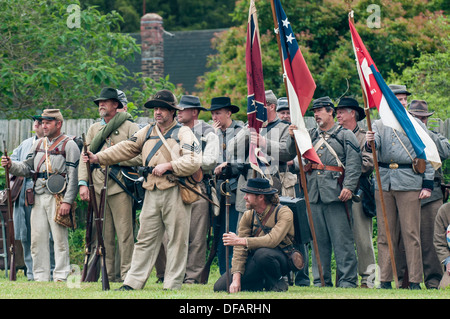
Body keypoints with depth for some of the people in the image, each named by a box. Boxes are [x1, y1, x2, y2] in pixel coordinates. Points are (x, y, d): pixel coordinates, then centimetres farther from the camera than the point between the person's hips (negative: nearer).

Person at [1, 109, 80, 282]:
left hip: (57, 198, -6)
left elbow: (73, 176, -8)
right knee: (37, 240, 4)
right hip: (38, 198, 6)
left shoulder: (69, 145, -2)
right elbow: (27, 168, 19)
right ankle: (40, 278, 9)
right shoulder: (38, 145, 18)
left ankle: (61, 277, -2)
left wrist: (67, 202, -15)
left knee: (60, 239, -5)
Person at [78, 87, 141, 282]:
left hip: (119, 186, -5)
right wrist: (83, 183, 2)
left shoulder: (129, 127, 3)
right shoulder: (94, 129, 19)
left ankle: (126, 275, -5)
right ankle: (107, 274, 11)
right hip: (97, 186, 5)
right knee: (103, 233, 7)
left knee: (124, 233, -6)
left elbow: (139, 157, -5)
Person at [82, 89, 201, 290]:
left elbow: (194, 161, -11)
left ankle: (173, 285, 4)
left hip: (175, 193, -5)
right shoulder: (147, 132, 17)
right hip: (152, 193, 5)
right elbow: (126, 149, 12)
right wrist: (99, 158, 2)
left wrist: (167, 165, -17)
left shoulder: (183, 133, 0)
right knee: (145, 239, 6)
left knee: (177, 240, -1)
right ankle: (133, 282, 7)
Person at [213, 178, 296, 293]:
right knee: (220, 287, -10)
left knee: (262, 253, -40)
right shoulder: (248, 216, 0)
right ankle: (262, 283, 9)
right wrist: (236, 277, -20)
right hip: (254, 261, 5)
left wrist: (241, 241, -33)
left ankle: (277, 283, -11)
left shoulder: (284, 213, -16)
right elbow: (240, 249, -8)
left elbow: (272, 240, -32)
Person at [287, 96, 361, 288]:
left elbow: (354, 163, -4)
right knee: (319, 239, 8)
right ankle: (321, 280, 12)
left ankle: (347, 280, -4)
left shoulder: (345, 135, 3)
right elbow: (295, 150, 9)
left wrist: (349, 186, -15)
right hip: (314, 193, 5)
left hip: (337, 193, -5)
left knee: (342, 239, -6)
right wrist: (293, 136, -12)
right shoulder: (312, 135, 19)